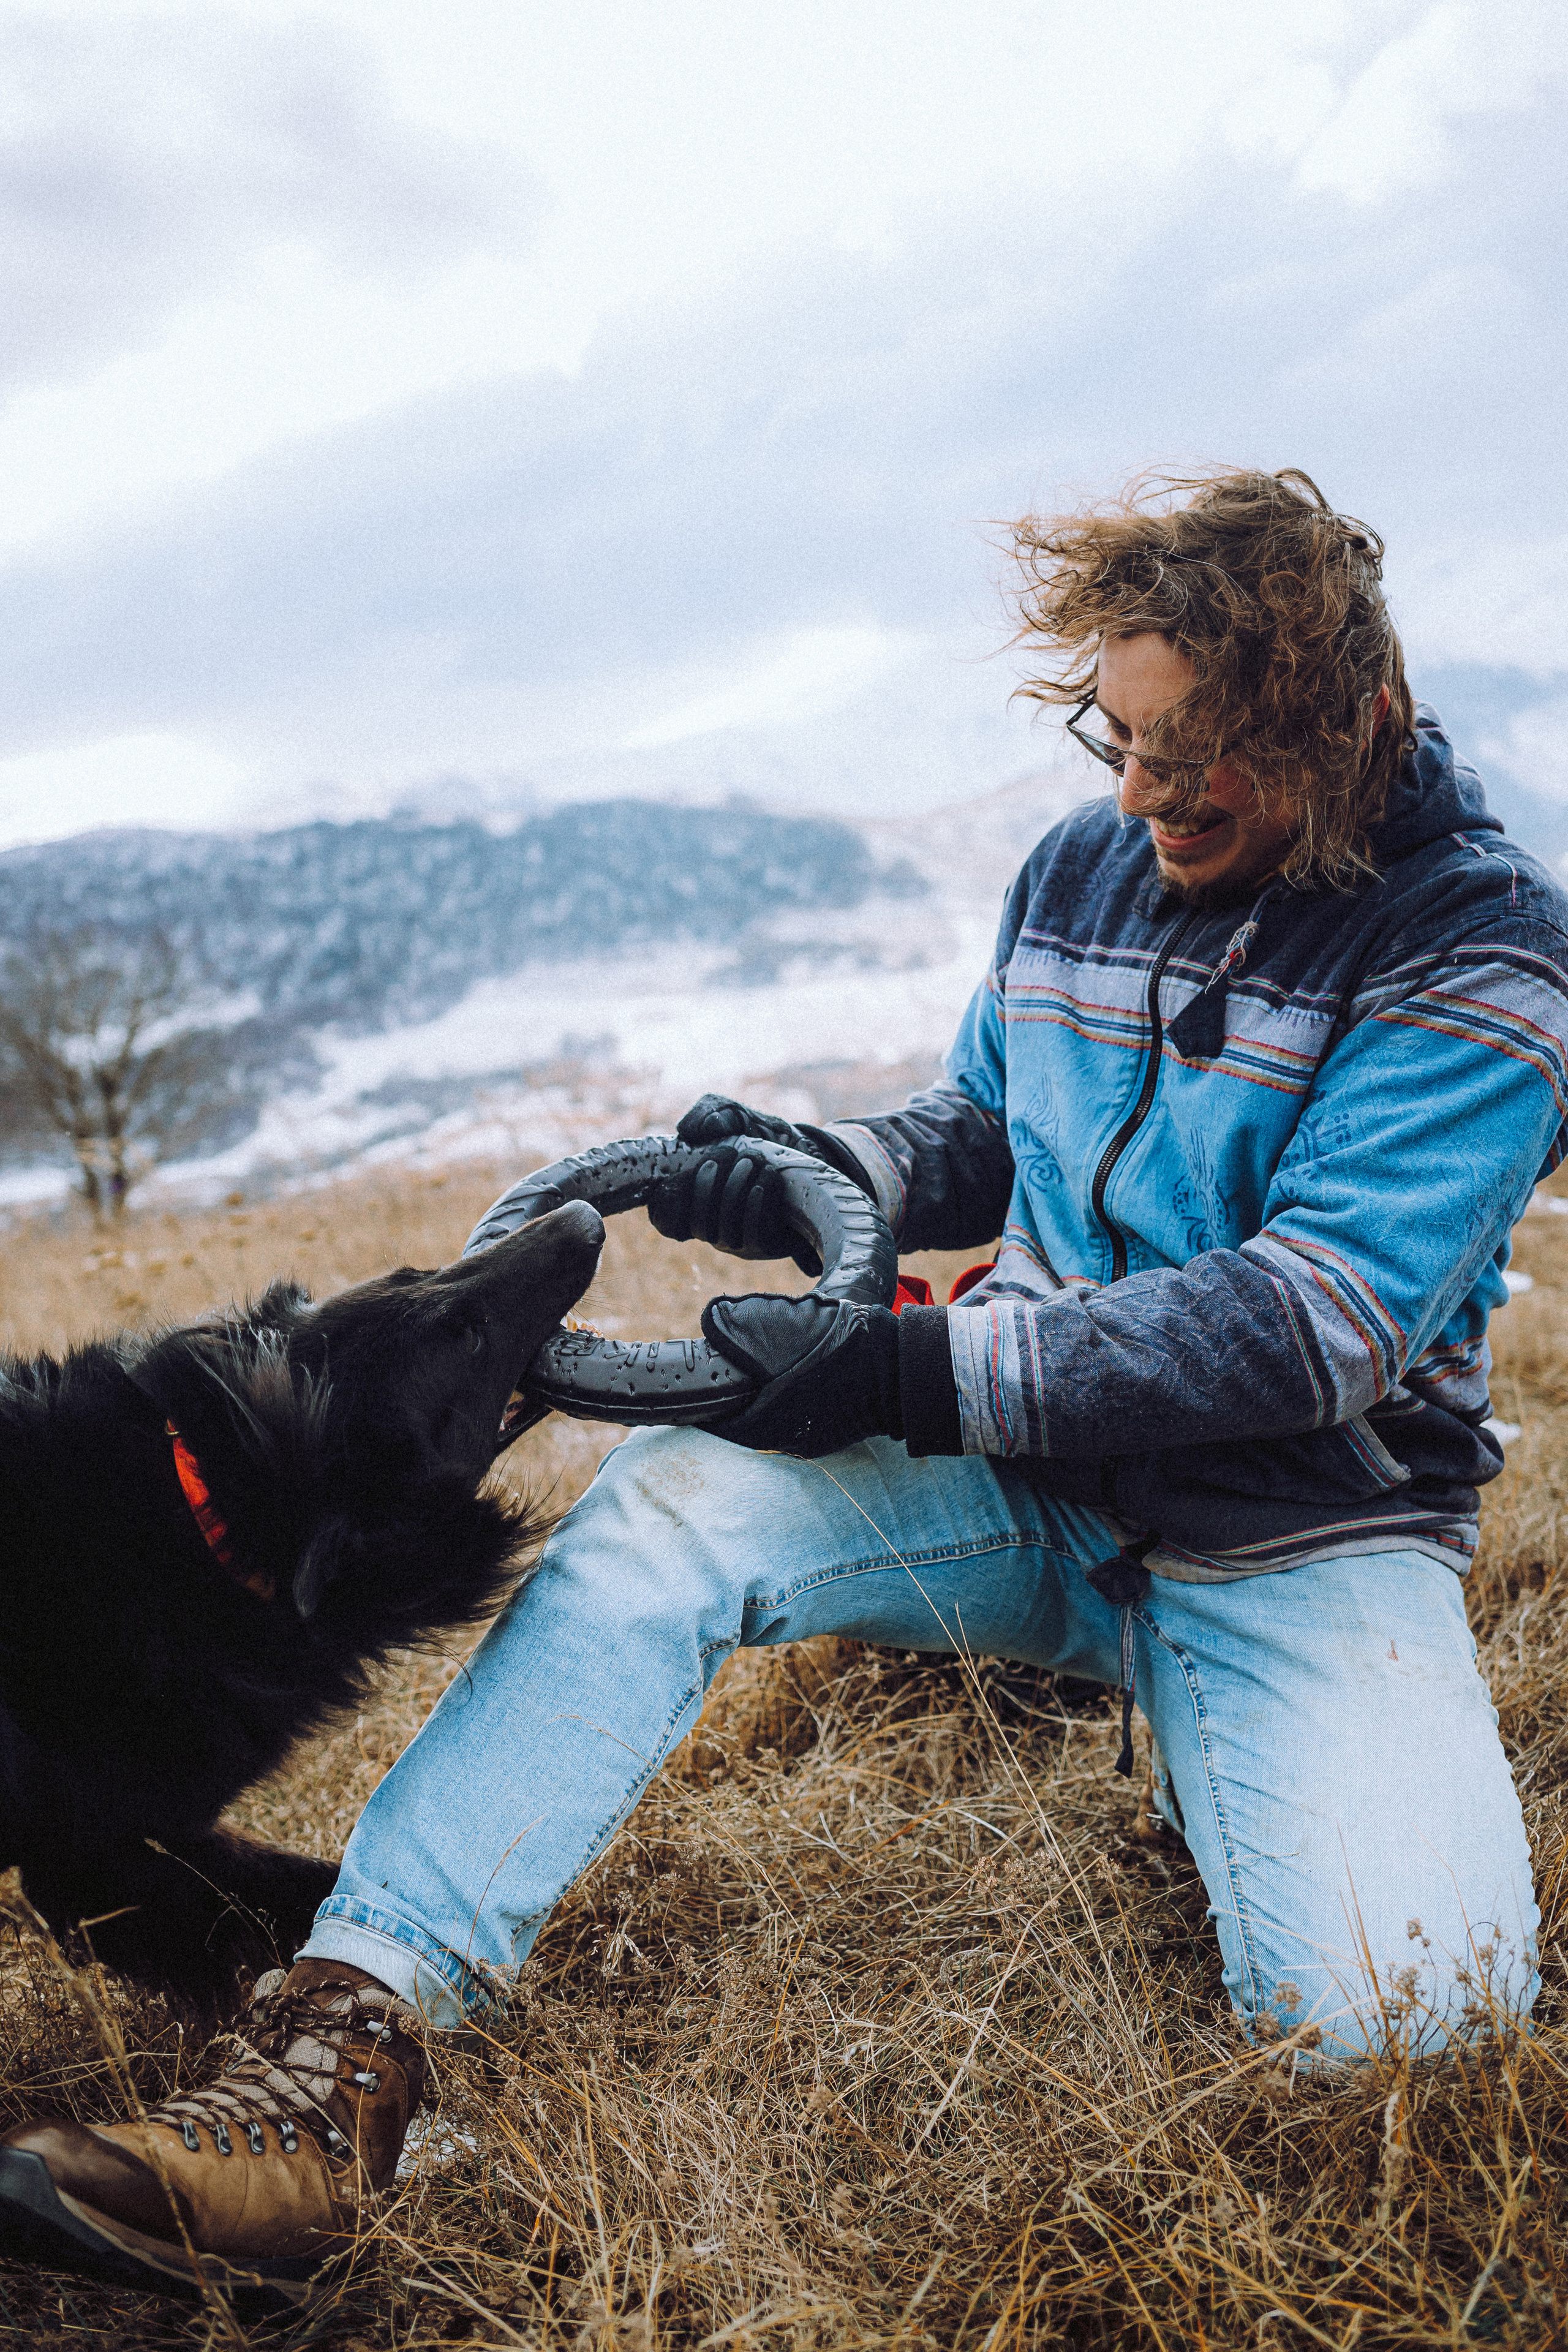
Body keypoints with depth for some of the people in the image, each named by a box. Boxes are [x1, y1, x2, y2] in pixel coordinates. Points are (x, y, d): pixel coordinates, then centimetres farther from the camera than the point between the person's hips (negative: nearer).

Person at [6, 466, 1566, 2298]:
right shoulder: (1078, 871, 6)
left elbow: (1325, 1314, -22)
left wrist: (925, 1370, -27)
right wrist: (824, 1175, -4)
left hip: (1308, 1527, -4)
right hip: (1027, 1470, 4)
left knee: (1393, 2006, -26)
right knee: (666, 1504, -21)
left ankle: (1204, 1757, 8)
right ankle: (344, 2050, -26)